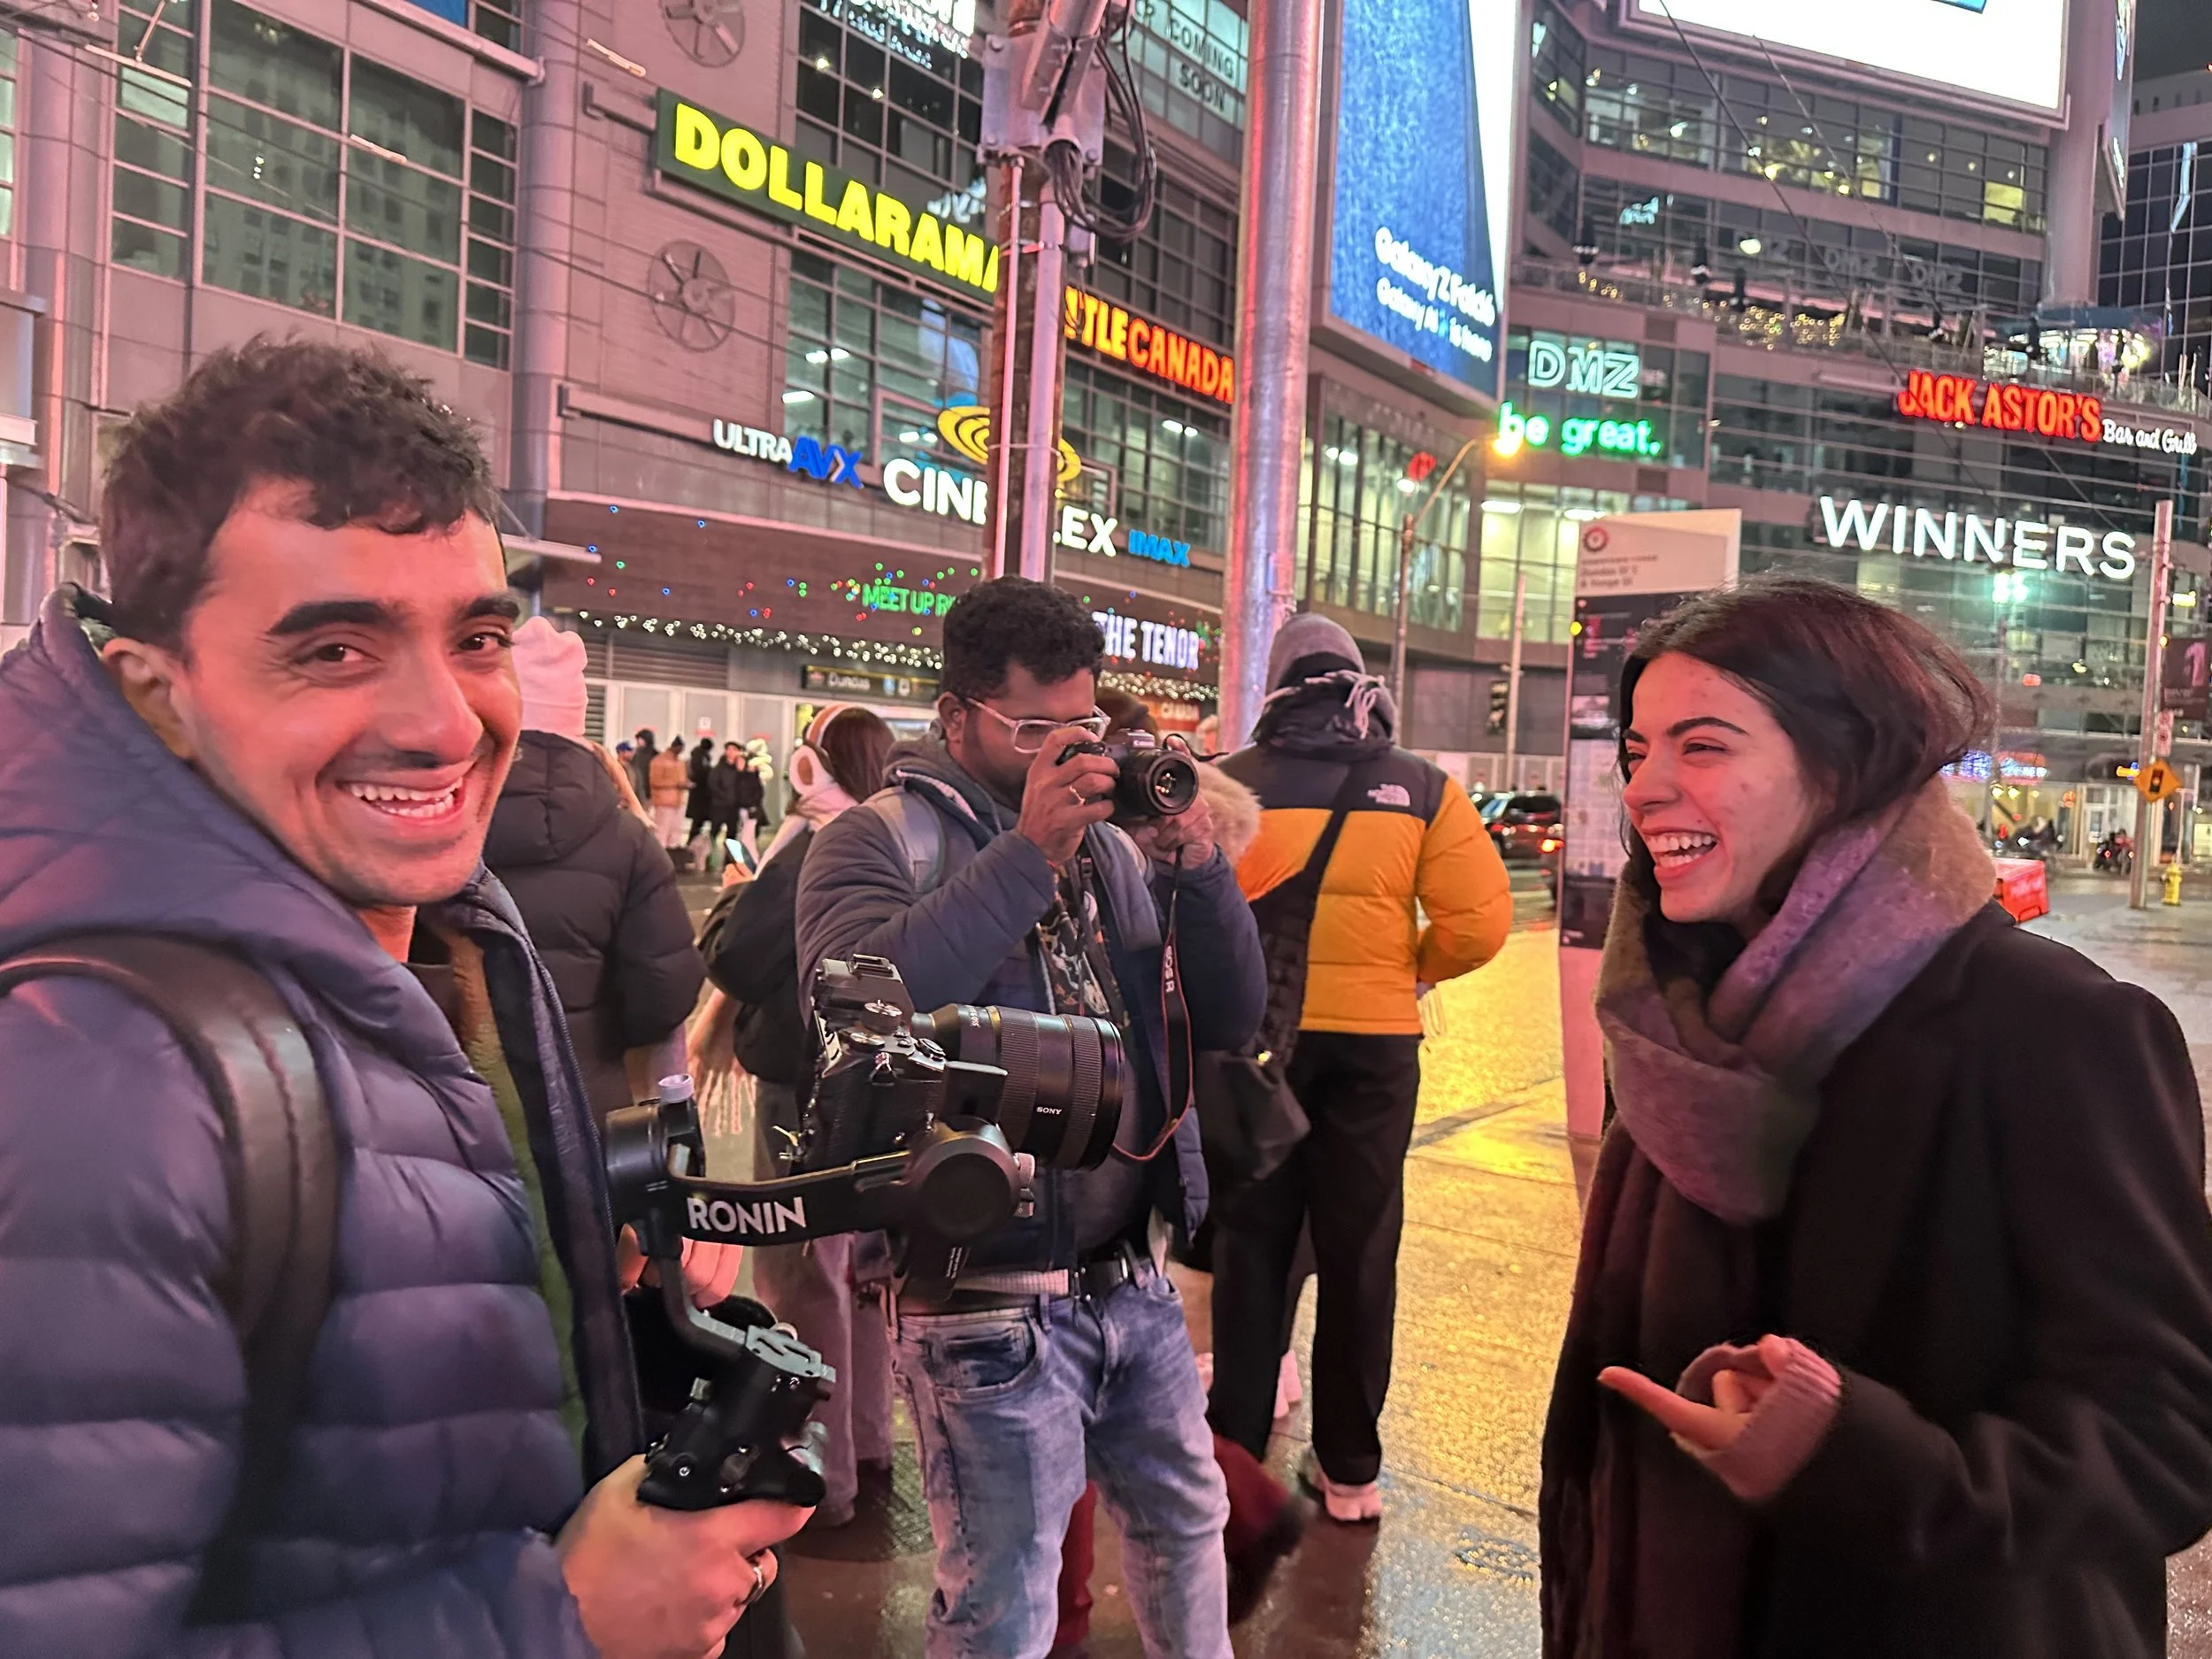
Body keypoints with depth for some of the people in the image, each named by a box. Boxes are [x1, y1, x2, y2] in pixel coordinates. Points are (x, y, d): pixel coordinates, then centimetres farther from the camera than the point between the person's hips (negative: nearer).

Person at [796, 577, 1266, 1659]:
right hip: (993, 1306, -5)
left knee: (1186, 1521, 24)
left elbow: (1229, 1021, 3)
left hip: (1134, 1282, 6)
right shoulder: (881, 842, -8)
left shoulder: (1112, 845, 6)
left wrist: (1198, 867, -13)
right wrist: (1027, 855, -27)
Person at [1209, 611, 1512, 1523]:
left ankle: (1237, 1447, 20)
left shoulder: (1230, 783, -4)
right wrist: (1414, 968, 11)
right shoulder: (1423, 789, -2)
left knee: (1251, 1242, 13)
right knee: (1358, 1251, 13)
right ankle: (1349, 1469, 23)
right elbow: (1477, 923, -7)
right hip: (1375, 1040, 1)